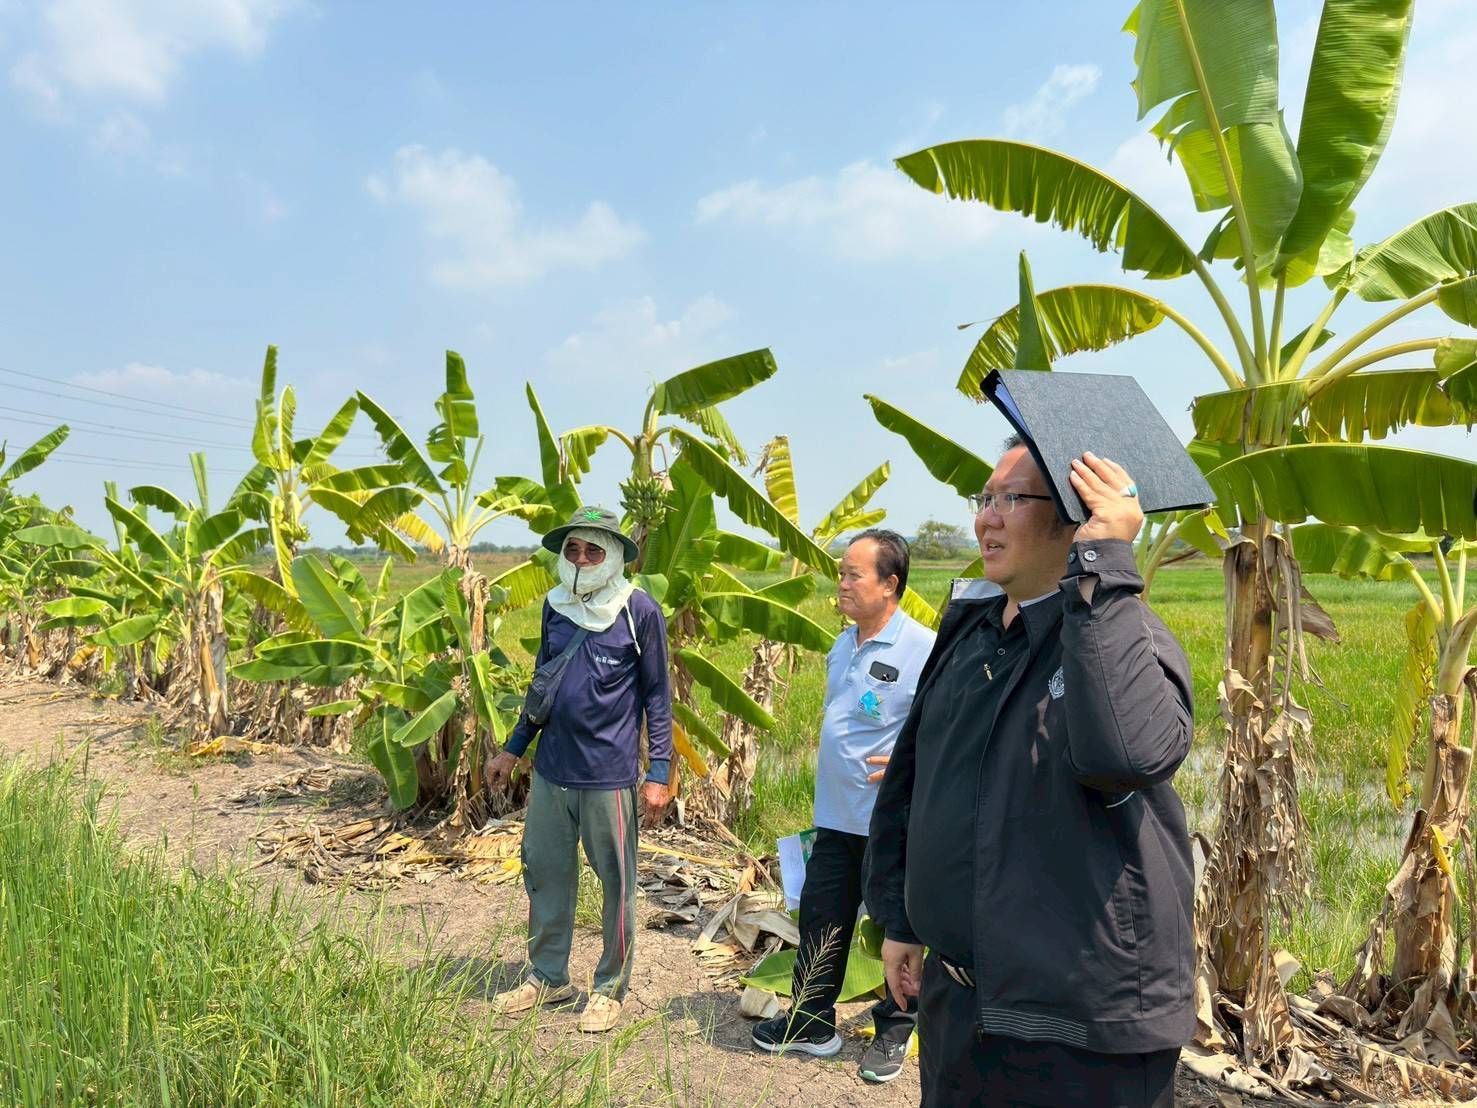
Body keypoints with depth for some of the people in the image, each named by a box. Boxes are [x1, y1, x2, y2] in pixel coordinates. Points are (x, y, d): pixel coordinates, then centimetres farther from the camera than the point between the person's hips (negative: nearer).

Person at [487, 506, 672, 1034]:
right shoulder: (555, 606, 6)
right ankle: (547, 976, 33)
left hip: (609, 774, -5)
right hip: (551, 768, 5)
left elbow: (656, 695, -5)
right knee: (544, 871, 15)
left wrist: (659, 773, -8)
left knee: (616, 882, 7)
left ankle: (610, 989, 24)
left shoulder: (640, 612, -9)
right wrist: (512, 750, 18)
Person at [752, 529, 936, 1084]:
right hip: (836, 819, 7)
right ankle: (811, 1021, 31)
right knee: (820, 920, 13)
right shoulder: (842, 646, 8)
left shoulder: (924, 650, -17)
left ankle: (894, 1031, 30)